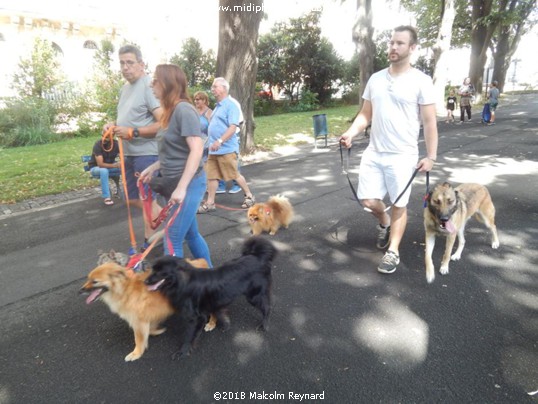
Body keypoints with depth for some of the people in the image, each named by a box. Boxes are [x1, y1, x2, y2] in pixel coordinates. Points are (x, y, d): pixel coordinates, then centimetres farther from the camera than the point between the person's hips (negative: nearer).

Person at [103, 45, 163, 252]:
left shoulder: (149, 86, -14)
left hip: (147, 153, -10)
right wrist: (114, 125, 7)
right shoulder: (124, 88, 16)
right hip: (129, 153, 10)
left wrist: (132, 132, -21)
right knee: (132, 198, 17)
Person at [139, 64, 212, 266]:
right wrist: (152, 168, 12)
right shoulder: (171, 112, 11)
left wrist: (181, 188, -24)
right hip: (175, 183, 9)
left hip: (189, 184, -9)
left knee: (172, 240, -4)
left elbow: (196, 150, -22)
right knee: (191, 234, 17)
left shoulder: (183, 109, -15)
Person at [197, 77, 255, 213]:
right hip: (214, 149, 9)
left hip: (226, 149, -9)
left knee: (235, 175, 1)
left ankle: (249, 196, 18)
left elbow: (233, 127, -22)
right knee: (211, 176, 7)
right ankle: (210, 203, 13)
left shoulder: (231, 105, -12)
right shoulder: (217, 106, 16)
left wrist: (219, 141, -31)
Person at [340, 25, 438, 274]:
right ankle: (384, 223, 38)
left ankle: (393, 252, 22)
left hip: (403, 156, -4)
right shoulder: (375, 79, 7)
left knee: (399, 205, 5)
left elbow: (429, 122, -5)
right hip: (373, 153, 4)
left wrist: (431, 156, -10)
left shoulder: (421, 81, -5)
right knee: (368, 200, 5)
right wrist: (351, 133, -7)